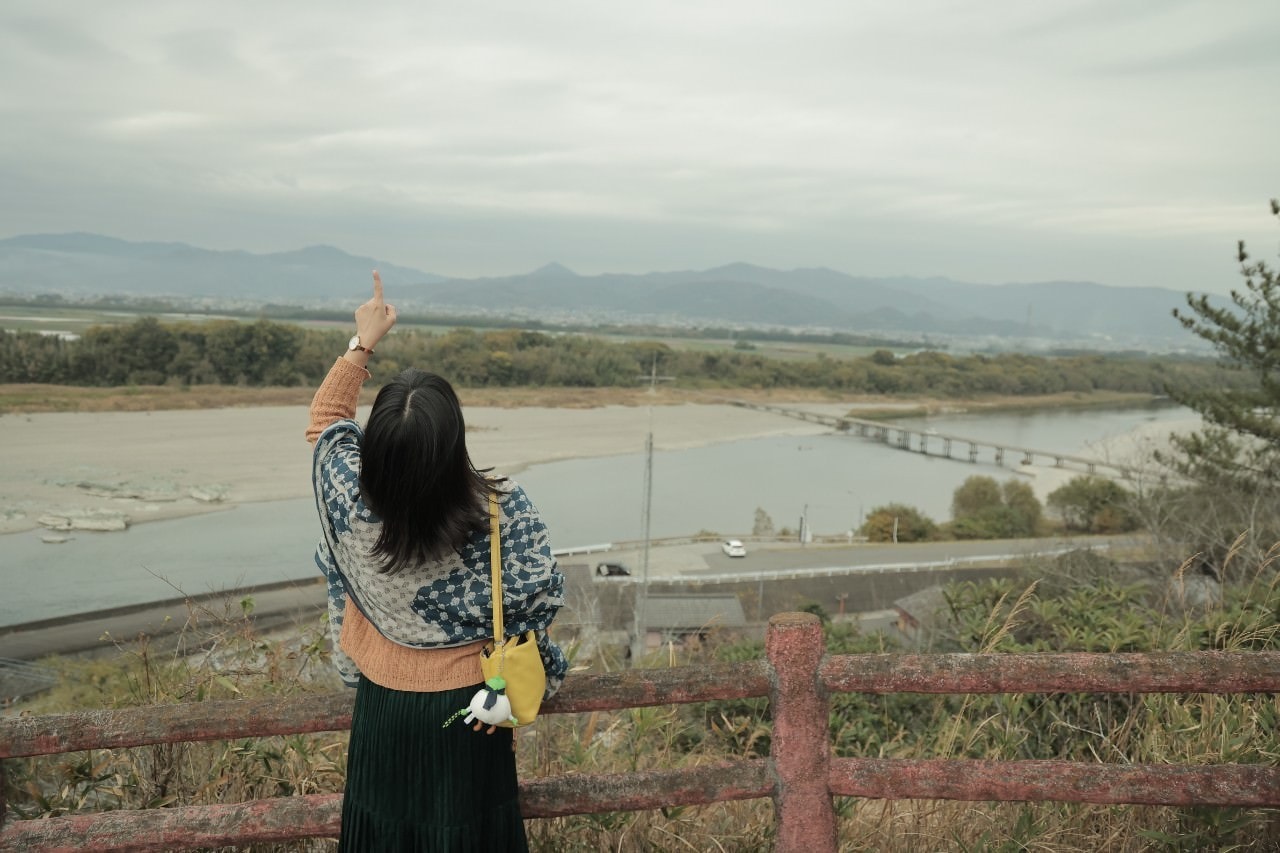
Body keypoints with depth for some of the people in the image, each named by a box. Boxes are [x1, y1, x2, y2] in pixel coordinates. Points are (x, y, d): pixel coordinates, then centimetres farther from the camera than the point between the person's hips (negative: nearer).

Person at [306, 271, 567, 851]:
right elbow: (540, 594, -13)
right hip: (469, 706, -1)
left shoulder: (352, 497, -21)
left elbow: (327, 420, 0)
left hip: (383, 704, 2)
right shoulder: (503, 509, -27)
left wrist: (362, 343, 6)